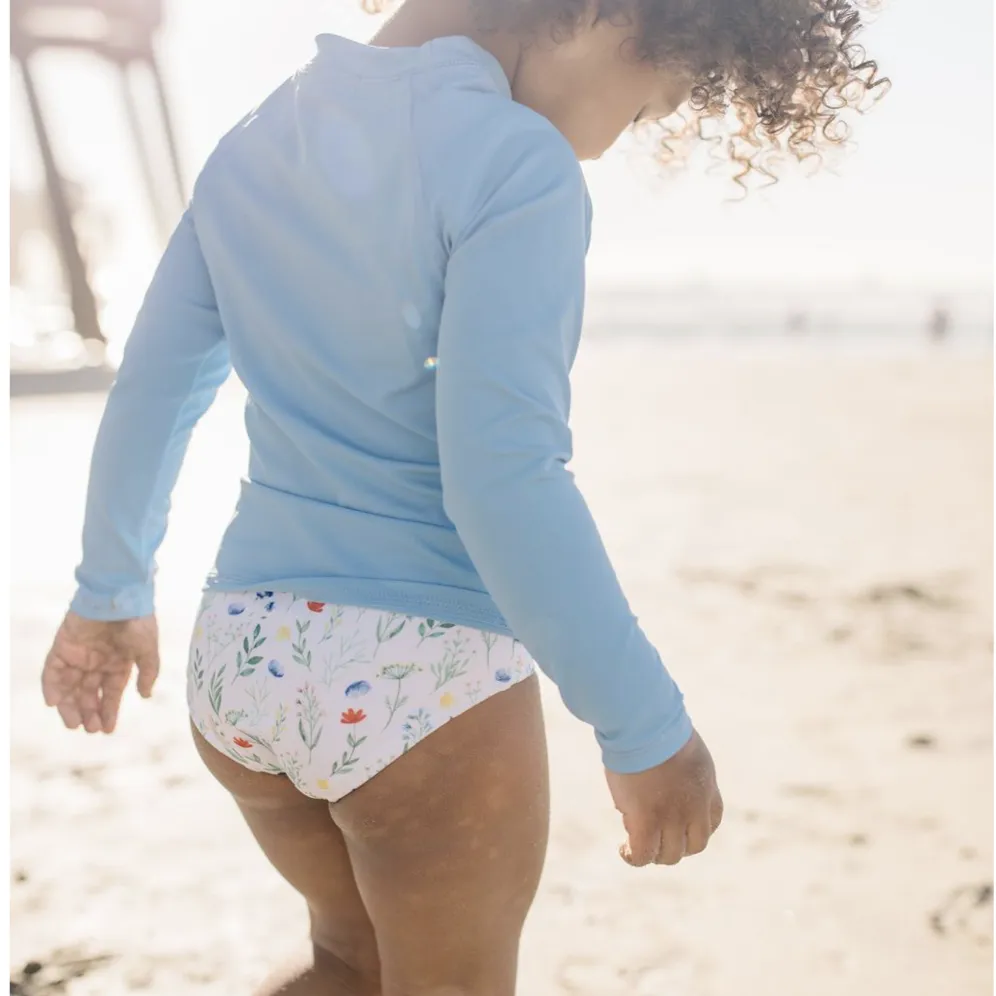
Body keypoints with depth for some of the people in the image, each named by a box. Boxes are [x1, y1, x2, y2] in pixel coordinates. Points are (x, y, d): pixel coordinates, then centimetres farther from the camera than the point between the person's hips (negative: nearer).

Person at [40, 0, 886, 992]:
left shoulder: (256, 143, 6)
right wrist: (645, 726, -18)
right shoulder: (515, 165, -16)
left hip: (241, 649, 7)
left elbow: (150, 388, 12)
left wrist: (113, 589, 23)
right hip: (426, 679, -7)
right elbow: (500, 473, -24)